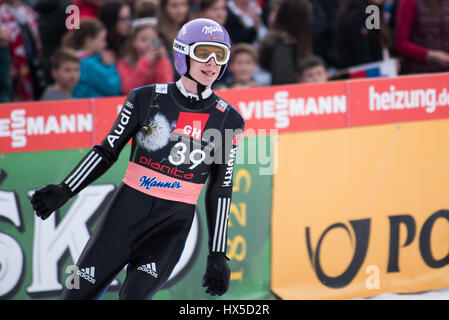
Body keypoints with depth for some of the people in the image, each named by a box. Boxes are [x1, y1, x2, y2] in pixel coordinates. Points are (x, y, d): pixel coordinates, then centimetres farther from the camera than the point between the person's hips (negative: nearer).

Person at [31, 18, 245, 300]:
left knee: (135, 296, -19)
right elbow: (108, 151, 7)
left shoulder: (228, 120, 1)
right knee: (78, 294, 1)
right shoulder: (147, 98, -1)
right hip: (128, 210, 1)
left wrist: (218, 255, 4)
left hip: (173, 224, -1)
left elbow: (221, 190, 7)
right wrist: (64, 191, -2)